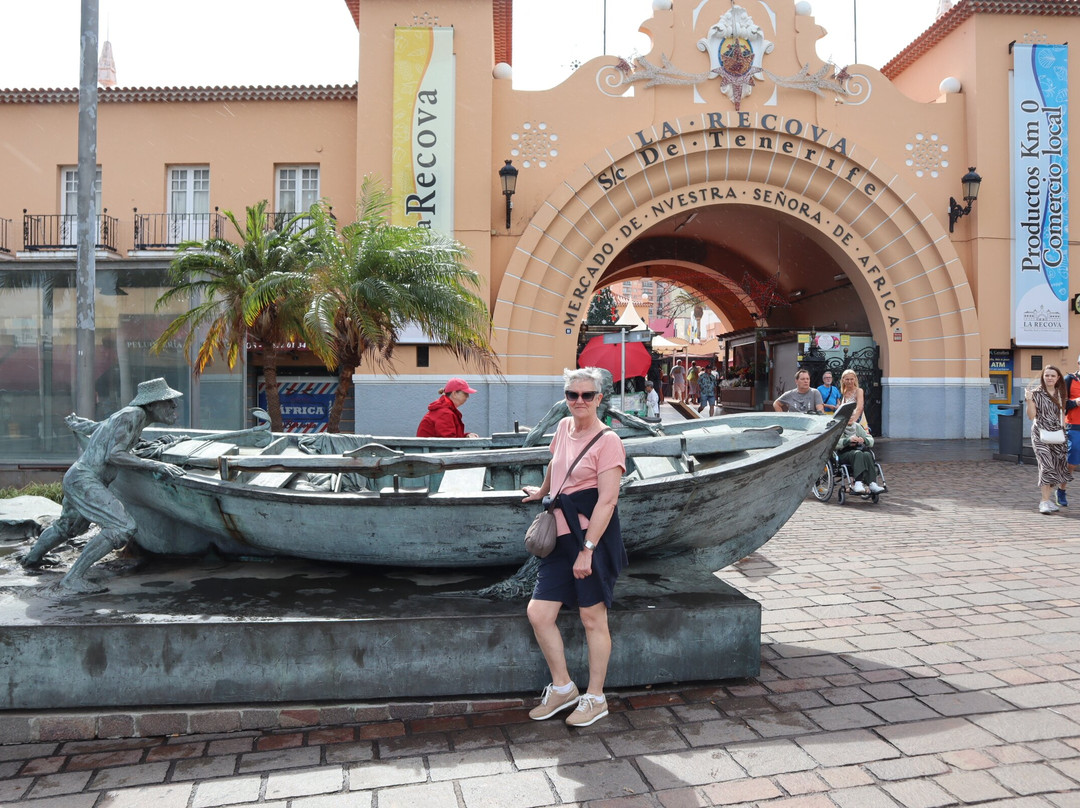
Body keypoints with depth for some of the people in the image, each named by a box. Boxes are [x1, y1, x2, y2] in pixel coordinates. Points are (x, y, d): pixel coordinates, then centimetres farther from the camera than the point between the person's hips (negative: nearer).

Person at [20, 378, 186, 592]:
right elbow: (113, 455, -22)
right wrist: (154, 465, -25)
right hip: (84, 480, -11)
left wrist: (78, 422, 50)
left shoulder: (133, 416, 12)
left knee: (69, 525, 35)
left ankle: (32, 557, 58)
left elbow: (98, 428, 30)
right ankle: (73, 577, -20)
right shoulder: (133, 414, -15)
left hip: (74, 479, 11)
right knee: (122, 528, -22)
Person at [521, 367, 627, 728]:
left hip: (595, 537, -7)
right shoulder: (564, 427, 11)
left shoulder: (607, 440, -10)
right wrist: (542, 492, 48)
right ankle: (563, 688, 21)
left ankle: (595, 698, 21)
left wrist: (587, 549, -21)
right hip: (561, 536, 7)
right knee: (538, 613, 3)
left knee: (593, 619, 4)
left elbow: (607, 500, -16)